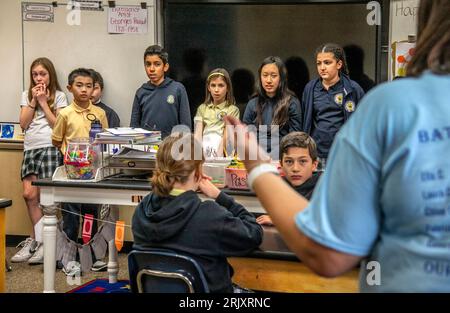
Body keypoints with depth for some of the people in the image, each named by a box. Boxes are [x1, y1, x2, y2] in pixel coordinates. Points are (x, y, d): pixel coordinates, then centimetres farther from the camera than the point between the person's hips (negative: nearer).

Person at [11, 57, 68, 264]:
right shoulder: (26, 95, 18)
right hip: (31, 148, 4)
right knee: (29, 194, -7)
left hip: (50, 147, -4)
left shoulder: (58, 96, 7)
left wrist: (43, 102, -3)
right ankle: (38, 241, 4)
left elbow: (58, 124, -3)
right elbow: (23, 124, 8)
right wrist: (33, 101, 0)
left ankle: (36, 240, -1)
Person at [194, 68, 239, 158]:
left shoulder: (232, 110, 4)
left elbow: (226, 136, -6)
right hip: (204, 152, 3)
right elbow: (198, 134, 5)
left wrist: (219, 155, -19)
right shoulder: (202, 108, 13)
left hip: (222, 155, -2)